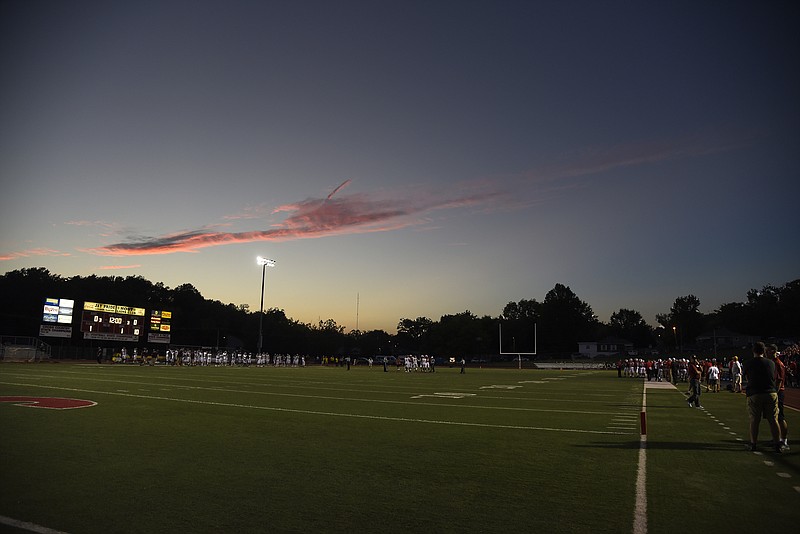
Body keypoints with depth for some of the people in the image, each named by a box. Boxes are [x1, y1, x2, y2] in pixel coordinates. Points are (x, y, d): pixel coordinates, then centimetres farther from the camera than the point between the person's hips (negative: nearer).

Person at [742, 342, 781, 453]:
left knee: (754, 420, 4)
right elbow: (774, 378, 12)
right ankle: (777, 444, 11)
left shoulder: (748, 363, -1)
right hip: (771, 393, 2)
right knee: (773, 420, 7)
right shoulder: (771, 363, 5)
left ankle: (753, 444, 11)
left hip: (754, 394, -2)